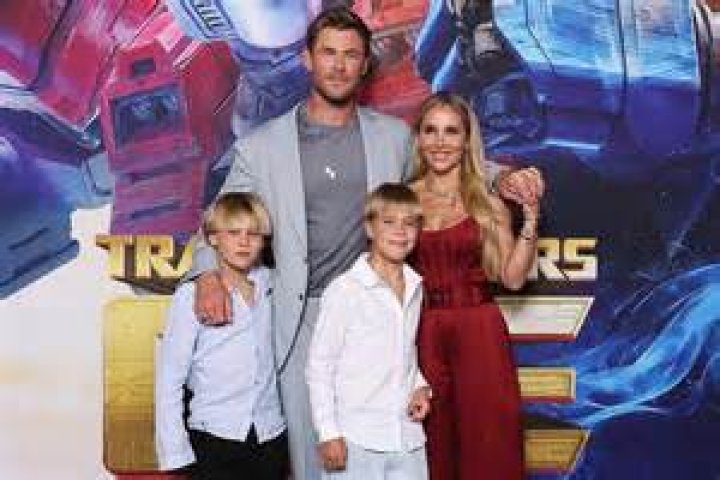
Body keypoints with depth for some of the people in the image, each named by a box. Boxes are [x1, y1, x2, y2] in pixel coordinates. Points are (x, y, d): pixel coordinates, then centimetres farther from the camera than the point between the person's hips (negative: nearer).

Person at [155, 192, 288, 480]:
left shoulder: (266, 285, 4)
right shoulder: (191, 296, -6)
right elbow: (169, 382, -6)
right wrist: (175, 456, -9)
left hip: (271, 441, 4)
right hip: (214, 445, -4)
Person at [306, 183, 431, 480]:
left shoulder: (416, 288, 9)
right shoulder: (344, 290, -10)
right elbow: (318, 365, -8)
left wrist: (420, 387, 5)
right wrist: (328, 433, -10)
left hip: (408, 438, 6)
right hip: (355, 441, -6)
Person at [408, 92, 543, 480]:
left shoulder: (488, 203, 3)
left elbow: (513, 277, -4)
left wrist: (531, 216, -10)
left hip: (478, 332, 0)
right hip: (422, 334, 0)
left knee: (485, 440, 4)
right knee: (431, 445, 7)